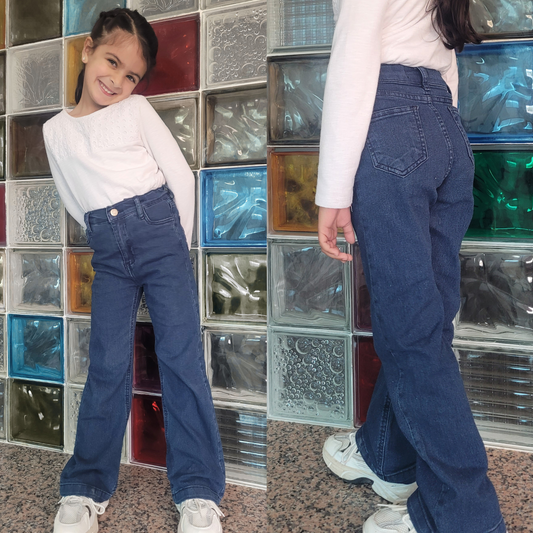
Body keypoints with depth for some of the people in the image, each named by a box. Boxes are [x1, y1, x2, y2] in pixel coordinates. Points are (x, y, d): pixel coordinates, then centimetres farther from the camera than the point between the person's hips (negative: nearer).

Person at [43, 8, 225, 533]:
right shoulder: (55, 131, 12)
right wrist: (111, 237, 11)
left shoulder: (136, 111, 3)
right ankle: (86, 487, 11)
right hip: (109, 253, 3)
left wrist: (176, 247, 2)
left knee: (180, 356, -7)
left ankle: (198, 490, -2)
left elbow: (181, 176, 2)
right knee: (107, 364, 0)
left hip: (159, 234, -2)